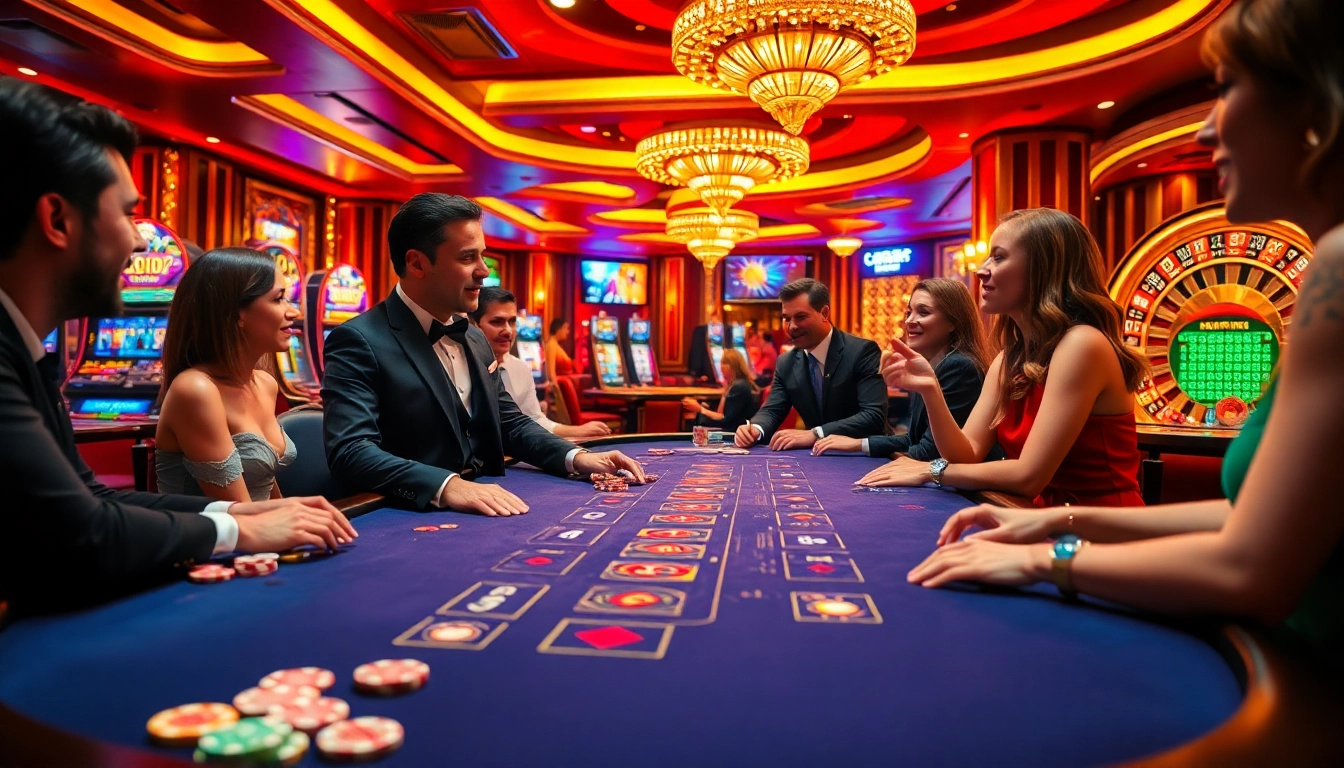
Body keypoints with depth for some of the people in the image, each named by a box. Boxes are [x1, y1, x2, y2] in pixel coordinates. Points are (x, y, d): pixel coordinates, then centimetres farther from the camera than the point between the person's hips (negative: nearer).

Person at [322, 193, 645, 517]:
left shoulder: (476, 340, 13)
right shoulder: (359, 342, -11)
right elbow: (350, 452, -22)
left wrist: (576, 457, 2)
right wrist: (447, 485, -36)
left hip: (483, 511, 6)